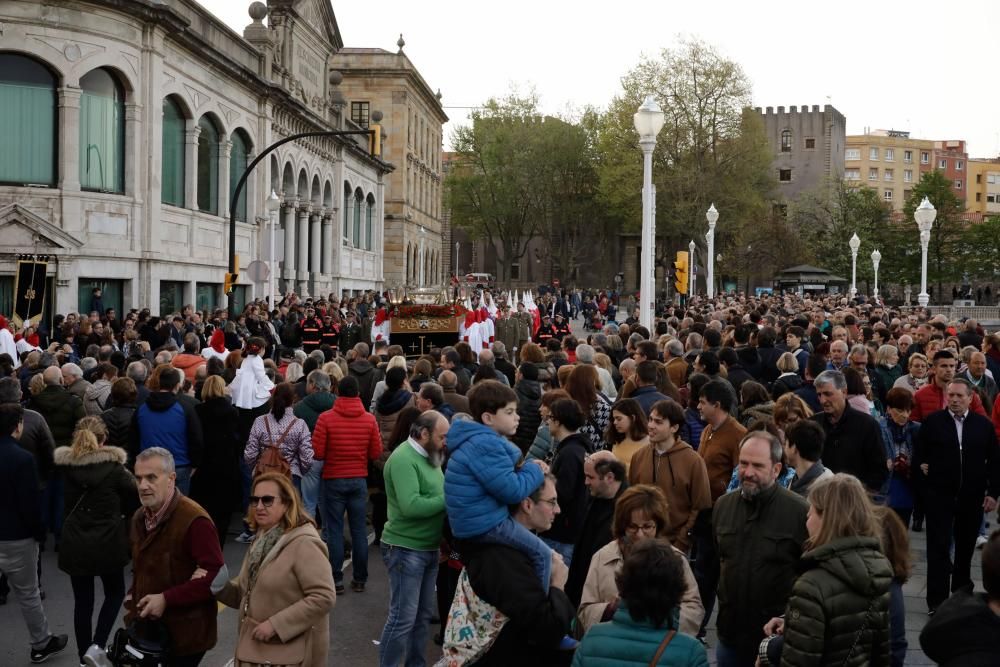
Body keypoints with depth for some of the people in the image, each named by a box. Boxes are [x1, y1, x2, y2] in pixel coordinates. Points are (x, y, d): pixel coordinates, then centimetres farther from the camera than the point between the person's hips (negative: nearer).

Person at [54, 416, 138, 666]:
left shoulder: (65, 467, -5)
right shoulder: (113, 467, -13)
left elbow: (66, 505, 6)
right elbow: (137, 497, -3)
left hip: (74, 544, 2)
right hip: (107, 543, -2)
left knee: (82, 601, 13)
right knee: (115, 593, 18)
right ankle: (97, 646, 3)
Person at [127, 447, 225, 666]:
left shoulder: (194, 520, -19)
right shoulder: (140, 517, 10)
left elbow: (216, 576, -23)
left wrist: (166, 599, -24)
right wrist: (133, 605, 6)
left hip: (184, 636, -7)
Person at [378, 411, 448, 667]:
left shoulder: (428, 456, 9)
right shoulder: (403, 459, -19)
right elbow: (411, 506, -28)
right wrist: (449, 500, -21)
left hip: (428, 548, 9)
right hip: (406, 550, -9)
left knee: (424, 615, 16)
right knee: (403, 618, -2)